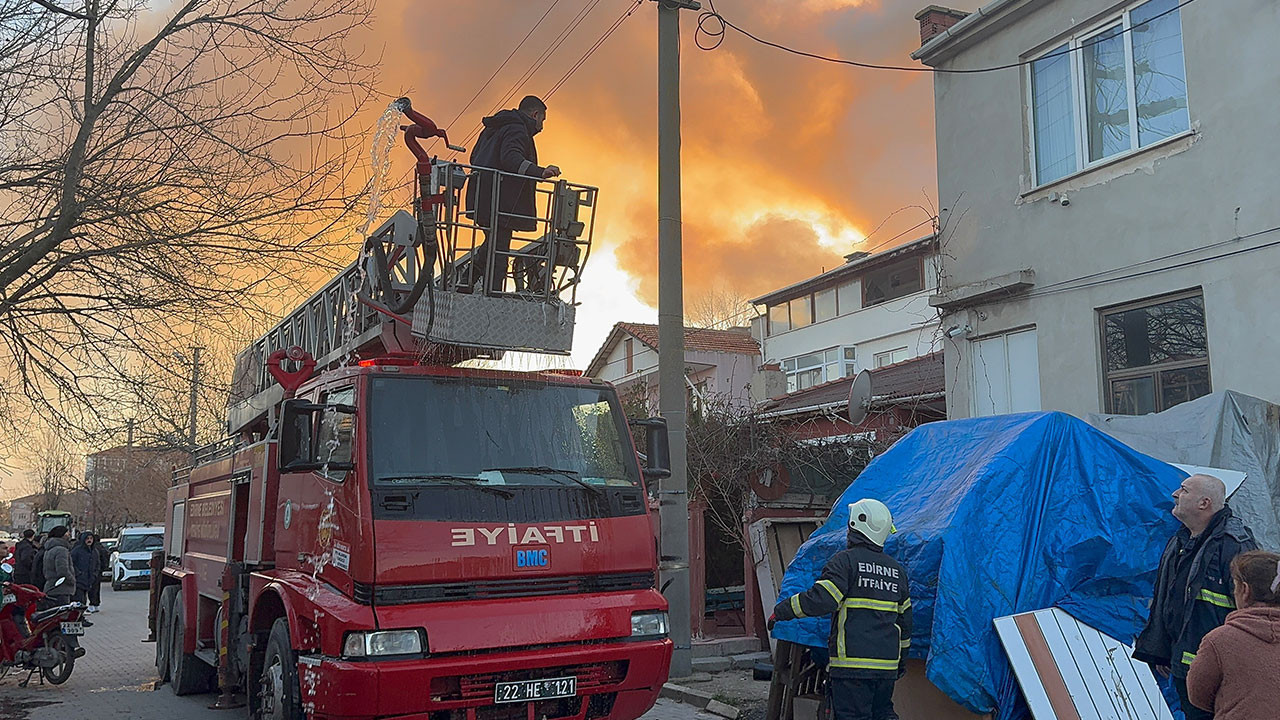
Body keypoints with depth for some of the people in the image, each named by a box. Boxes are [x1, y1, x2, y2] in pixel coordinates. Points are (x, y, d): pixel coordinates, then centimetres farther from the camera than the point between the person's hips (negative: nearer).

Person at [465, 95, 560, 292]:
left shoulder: (493, 128, 22)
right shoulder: (517, 129, -9)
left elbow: (474, 157, 29)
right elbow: (511, 157, -27)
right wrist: (540, 172, -38)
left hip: (483, 200, 10)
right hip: (501, 201, -10)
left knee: (493, 244, 22)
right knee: (499, 249, -7)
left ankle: (466, 283, 18)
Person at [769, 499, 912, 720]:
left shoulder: (846, 560, -7)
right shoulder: (897, 570, 15)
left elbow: (821, 599, -17)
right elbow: (904, 620, 21)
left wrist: (781, 611, -6)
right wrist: (901, 659, 31)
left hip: (852, 664, -6)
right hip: (887, 664, 6)